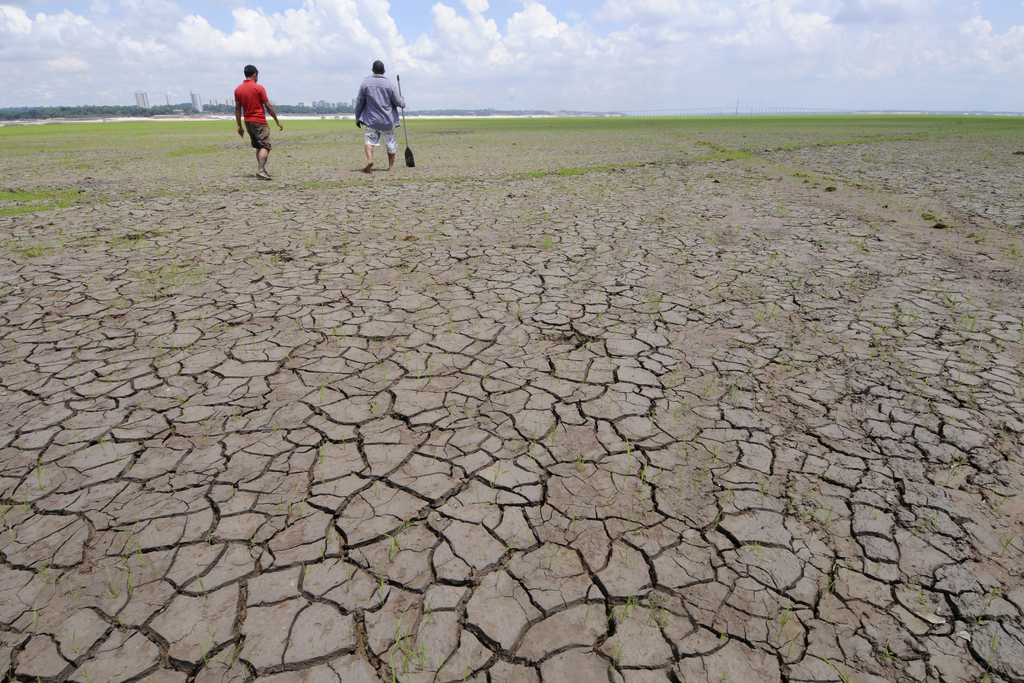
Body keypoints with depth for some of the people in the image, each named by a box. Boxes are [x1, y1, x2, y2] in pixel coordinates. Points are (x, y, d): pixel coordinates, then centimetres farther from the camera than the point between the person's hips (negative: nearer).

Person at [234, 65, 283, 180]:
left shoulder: (238, 90, 9)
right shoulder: (259, 88, -7)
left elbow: (237, 109, 8)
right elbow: (268, 106, -8)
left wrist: (239, 126, 11)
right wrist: (277, 121, -1)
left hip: (247, 122, 6)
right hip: (259, 122, -6)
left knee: (258, 147, 17)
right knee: (265, 147, -10)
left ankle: (263, 170, 17)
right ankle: (261, 170, -27)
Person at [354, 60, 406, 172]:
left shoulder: (365, 83, 0)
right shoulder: (389, 84, -3)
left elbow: (359, 102, 4)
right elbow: (398, 102, 1)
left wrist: (358, 118, 14)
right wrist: (403, 101, 25)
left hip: (371, 119, 0)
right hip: (388, 120, 1)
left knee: (369, 139, 1)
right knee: (391, 142, 14)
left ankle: (369, 159, -26)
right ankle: (391, 165, 21)